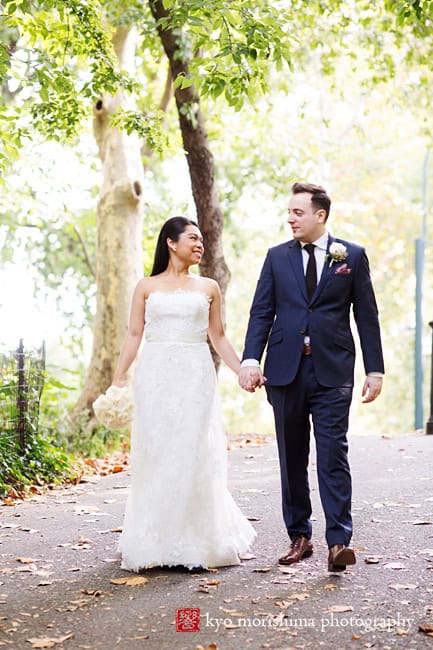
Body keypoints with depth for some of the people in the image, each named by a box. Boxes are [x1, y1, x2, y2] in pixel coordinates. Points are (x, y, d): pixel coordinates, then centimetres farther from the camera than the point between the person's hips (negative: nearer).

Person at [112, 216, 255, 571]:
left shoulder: (208, 287, 11)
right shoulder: (147, 286, 9)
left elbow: (218, 337, 14)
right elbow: (134, 335, 7)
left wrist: (243, 371, 5)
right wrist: (118, 380, 0)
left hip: (196, 376, 1)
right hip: (156, 375, 0)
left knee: (194, 455, -2)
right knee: (156, 455, 0)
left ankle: (194, 541, 8)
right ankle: (156, 543, 9)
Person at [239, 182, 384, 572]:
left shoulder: (352, 256, 4)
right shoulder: (277, 257, 9)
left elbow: (367, 316, 4)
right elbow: (261, 312, 5)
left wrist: (375, 369, 0)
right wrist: (251, 359, -8)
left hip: (332, 371, -3)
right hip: (285, 369, 3)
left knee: (333, 454, -9)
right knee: (292, 459, 8)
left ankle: (339, 542, -7)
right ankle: (299, 537, 18)